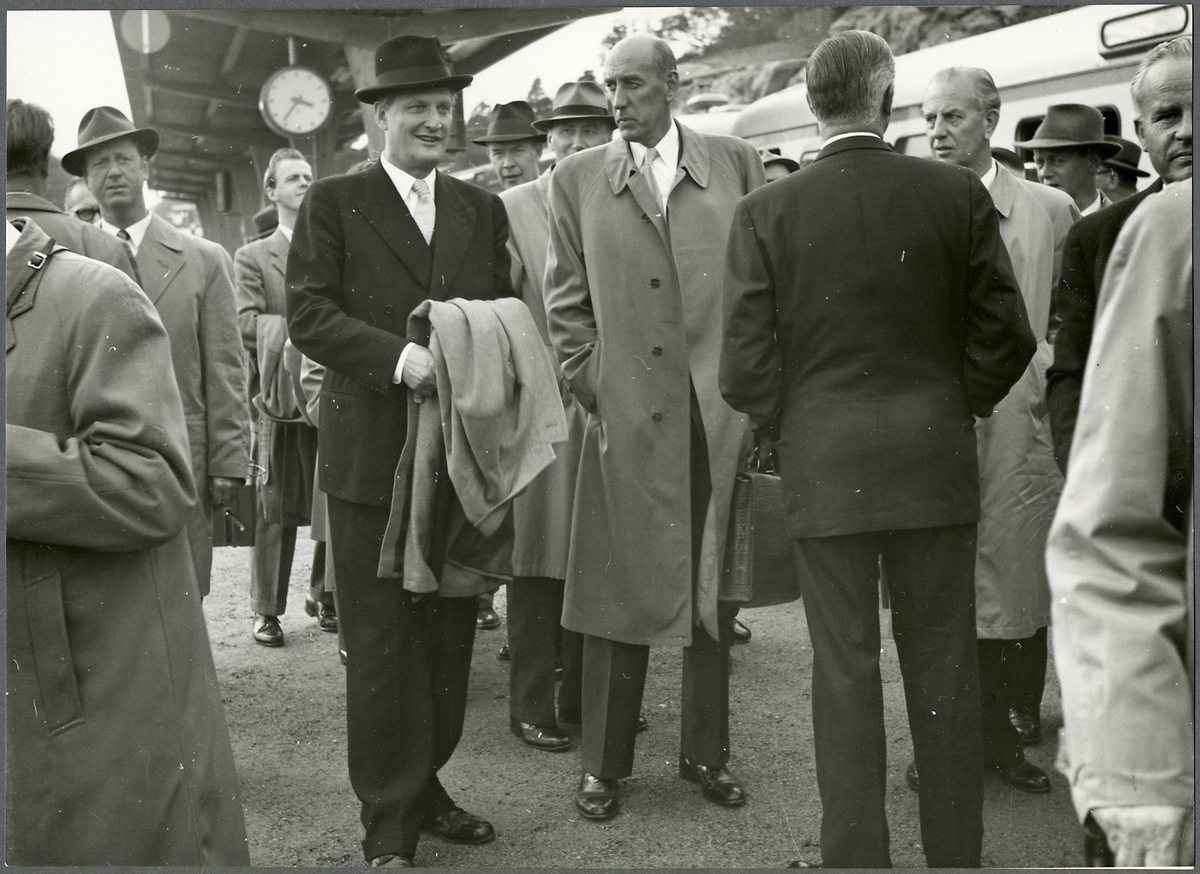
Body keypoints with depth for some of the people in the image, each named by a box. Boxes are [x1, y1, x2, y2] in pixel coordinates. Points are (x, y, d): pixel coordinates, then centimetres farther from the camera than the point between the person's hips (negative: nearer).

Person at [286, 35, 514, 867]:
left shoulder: (483, 209, 13)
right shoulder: (333, 203, 1)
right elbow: (309, 313, -8)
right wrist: (401, 358, -20)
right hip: (374, 452, -4)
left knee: (451, 636, 12)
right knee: (382, 643, 3)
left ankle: (425, 787, 29)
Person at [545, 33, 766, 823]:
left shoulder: (738, 163, 8)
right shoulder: (578, 179, 7)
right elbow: (567, 301, 8)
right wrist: (592, 386, -1)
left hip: (724, 410, 1)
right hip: (627, 414, -1)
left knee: (714, 587, 10)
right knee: (621, 589, 5)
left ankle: (708, 751, 26)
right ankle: (604, 763, 19)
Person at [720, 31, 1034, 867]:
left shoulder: (766, 211, -6)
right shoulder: (958, 192, -3)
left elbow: (745, 366, -7)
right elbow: (1007, 336, 0)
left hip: (824, 471, -1)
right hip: (938, 462, 1)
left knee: (845, 670, 8)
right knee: (945, 670, 12)